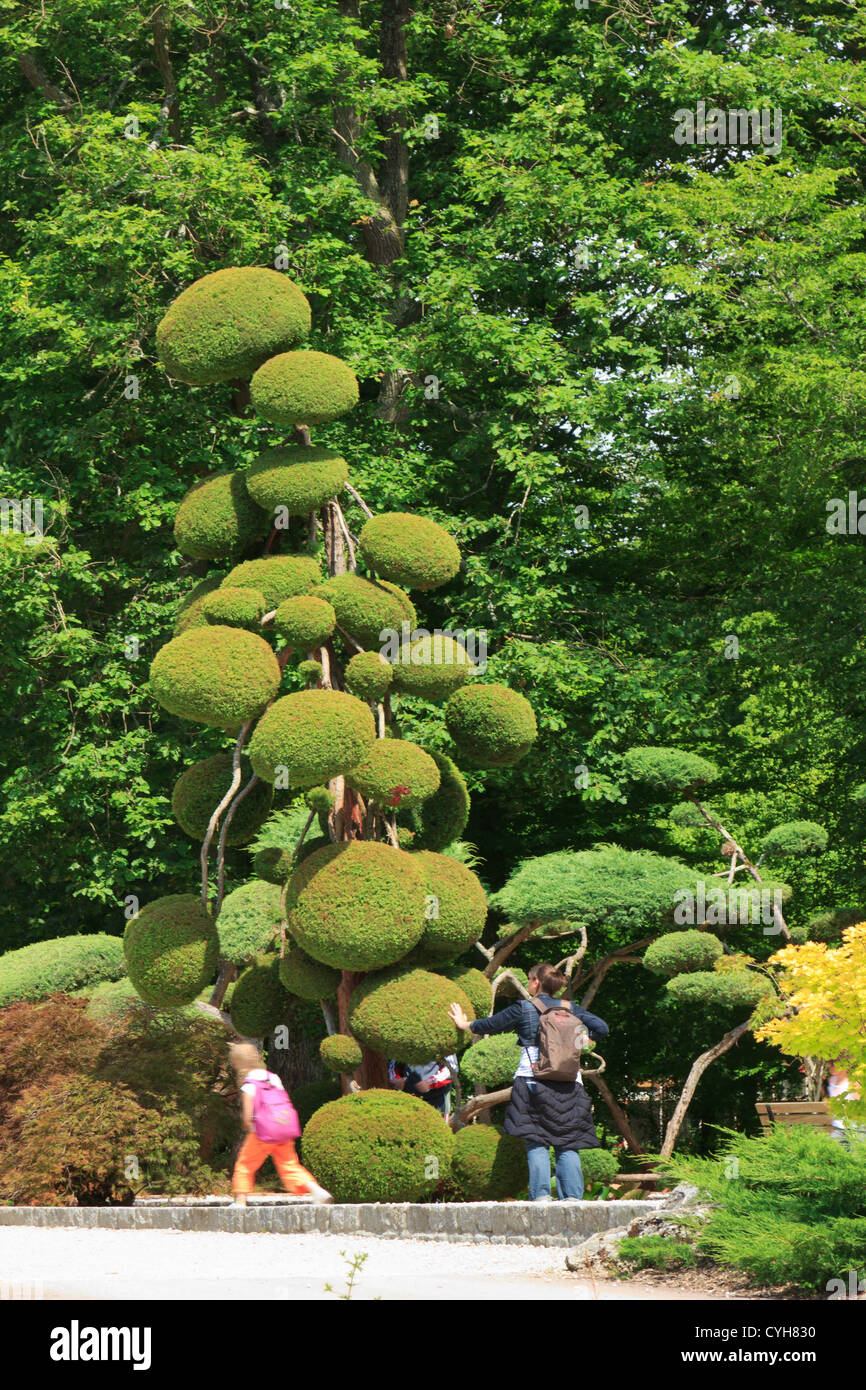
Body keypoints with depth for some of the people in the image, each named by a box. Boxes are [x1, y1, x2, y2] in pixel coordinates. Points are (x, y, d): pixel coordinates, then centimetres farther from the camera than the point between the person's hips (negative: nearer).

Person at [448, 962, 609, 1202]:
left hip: (534, 1079, -3)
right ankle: (571, 1195, -3)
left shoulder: (523, 1009, 0)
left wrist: (464, 1024, 28)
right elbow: (601, 1028, 5)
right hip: (569, 1084, 3)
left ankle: (541, 1194, -8)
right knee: (568, 1144, 4)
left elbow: (491, 1025, 10)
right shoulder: (570, 1009, 8)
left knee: (536, 1141, -1)